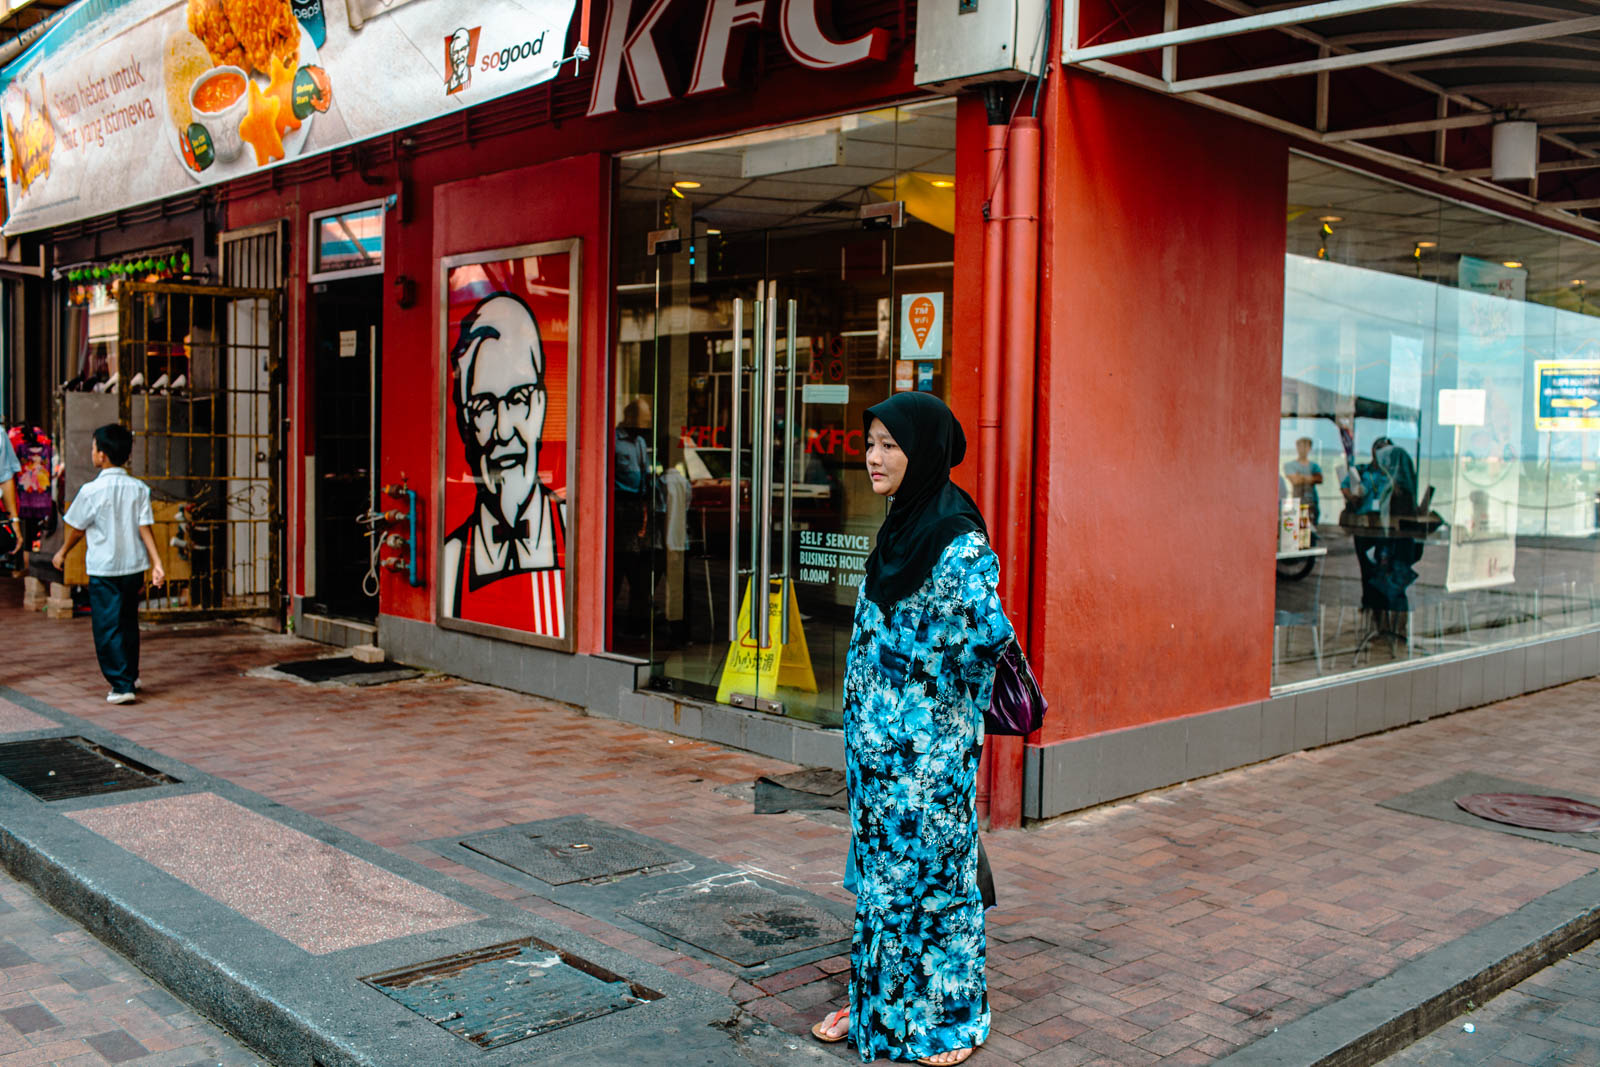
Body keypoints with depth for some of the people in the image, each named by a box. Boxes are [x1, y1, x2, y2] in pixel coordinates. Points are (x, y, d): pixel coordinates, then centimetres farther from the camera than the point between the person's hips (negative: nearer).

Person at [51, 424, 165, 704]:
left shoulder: (92, 491, -12)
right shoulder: (139, 488, 0)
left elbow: (77, 528, -1)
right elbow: (145, 528, -5)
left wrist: (62, 553, 16)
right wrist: (157, 563, -7)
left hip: (104, 569, -5)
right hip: (134, 566, 5)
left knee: (107, 628, -1)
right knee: (128, 622, 20)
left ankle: (122, 686, -6)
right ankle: (131, 675, 32)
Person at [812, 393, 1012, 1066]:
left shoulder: (958, 539, -18)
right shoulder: (897, 527, 9)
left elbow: (989, 632, -27)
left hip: (930, 742, -8)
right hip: (878, 733, 8)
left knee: (928, 871, 3)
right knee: (879, 867, 15)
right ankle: (879, 1003, 28)